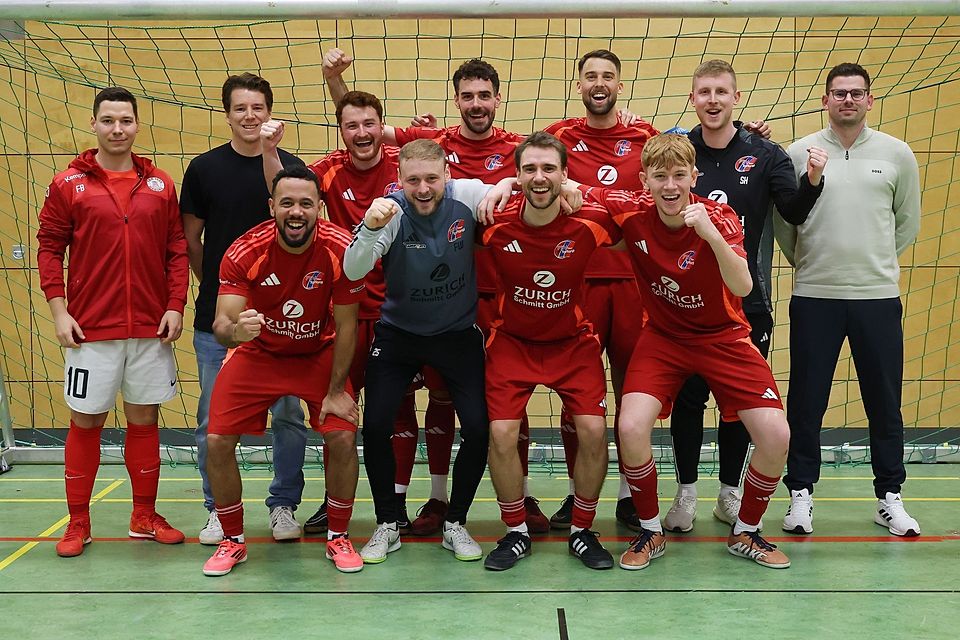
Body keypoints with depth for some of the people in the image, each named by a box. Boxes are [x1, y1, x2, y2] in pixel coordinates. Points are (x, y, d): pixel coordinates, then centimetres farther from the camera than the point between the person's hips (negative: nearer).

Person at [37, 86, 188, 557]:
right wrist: (58, 311, -7)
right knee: (85, 422, 5)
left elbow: (177, 249, 7)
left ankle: (145, 517, 22)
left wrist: (175, 305, -2)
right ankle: (78, 523, 17)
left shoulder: (160, 185, 7)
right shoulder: (68, 184, 1)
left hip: (151, 328, 2)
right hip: (90, 329, -2)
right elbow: (49, 248, 1)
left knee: (145, 419, 9)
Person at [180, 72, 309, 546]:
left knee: (288, 414, 3)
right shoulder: (205, 168, 3)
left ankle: (284, 505, 19)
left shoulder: (290, 166, 2)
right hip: (216, 315, 0)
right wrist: (215, 288, 9)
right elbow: (191, 240, 9)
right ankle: (219, 509, 20)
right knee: (214, 418, 5)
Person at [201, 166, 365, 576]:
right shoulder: (244, 252, -24)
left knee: (343, 438, -15)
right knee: (217, 442, -8)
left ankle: (338, 538, 10)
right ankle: (232, 541, 15)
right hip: (258, 353, 1)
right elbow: (221, 323, -27)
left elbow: (346, 325, -15)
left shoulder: (340, 250, -24)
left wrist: (337, 390, -13)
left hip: (319, 355, 0)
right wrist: (234, 331, -52)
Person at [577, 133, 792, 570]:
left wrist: (710, 233, -47)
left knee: (776, 437, -13)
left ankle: (745, 532, 14)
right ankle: (651, 531, 5)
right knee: (631, 428, -21)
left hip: (723, 338, -1)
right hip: (663, 337, 1)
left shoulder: (719, 217, -19)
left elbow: (741, 286, -33)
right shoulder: (633, 212, -15)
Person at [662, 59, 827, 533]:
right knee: (687, 397, 5)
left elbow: (795, 212, -4)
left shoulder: (764, 153, 1)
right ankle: (686, 492, 20)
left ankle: (730, 490, 26)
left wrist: (813, 180, -21)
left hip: (747, 301, 1)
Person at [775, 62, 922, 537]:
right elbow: (782, 219, 7)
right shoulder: (800, 152, 1)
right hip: (814, 297, -1)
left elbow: (908, 222, 14)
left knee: (884, 401, 8)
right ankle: (801, 493, 16)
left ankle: (889, 497, 21)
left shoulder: (897, 154, 5)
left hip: (878, 296, 1)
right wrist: (808, 263, 10)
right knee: (806, 400, 4)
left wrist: (876, 262, 14)